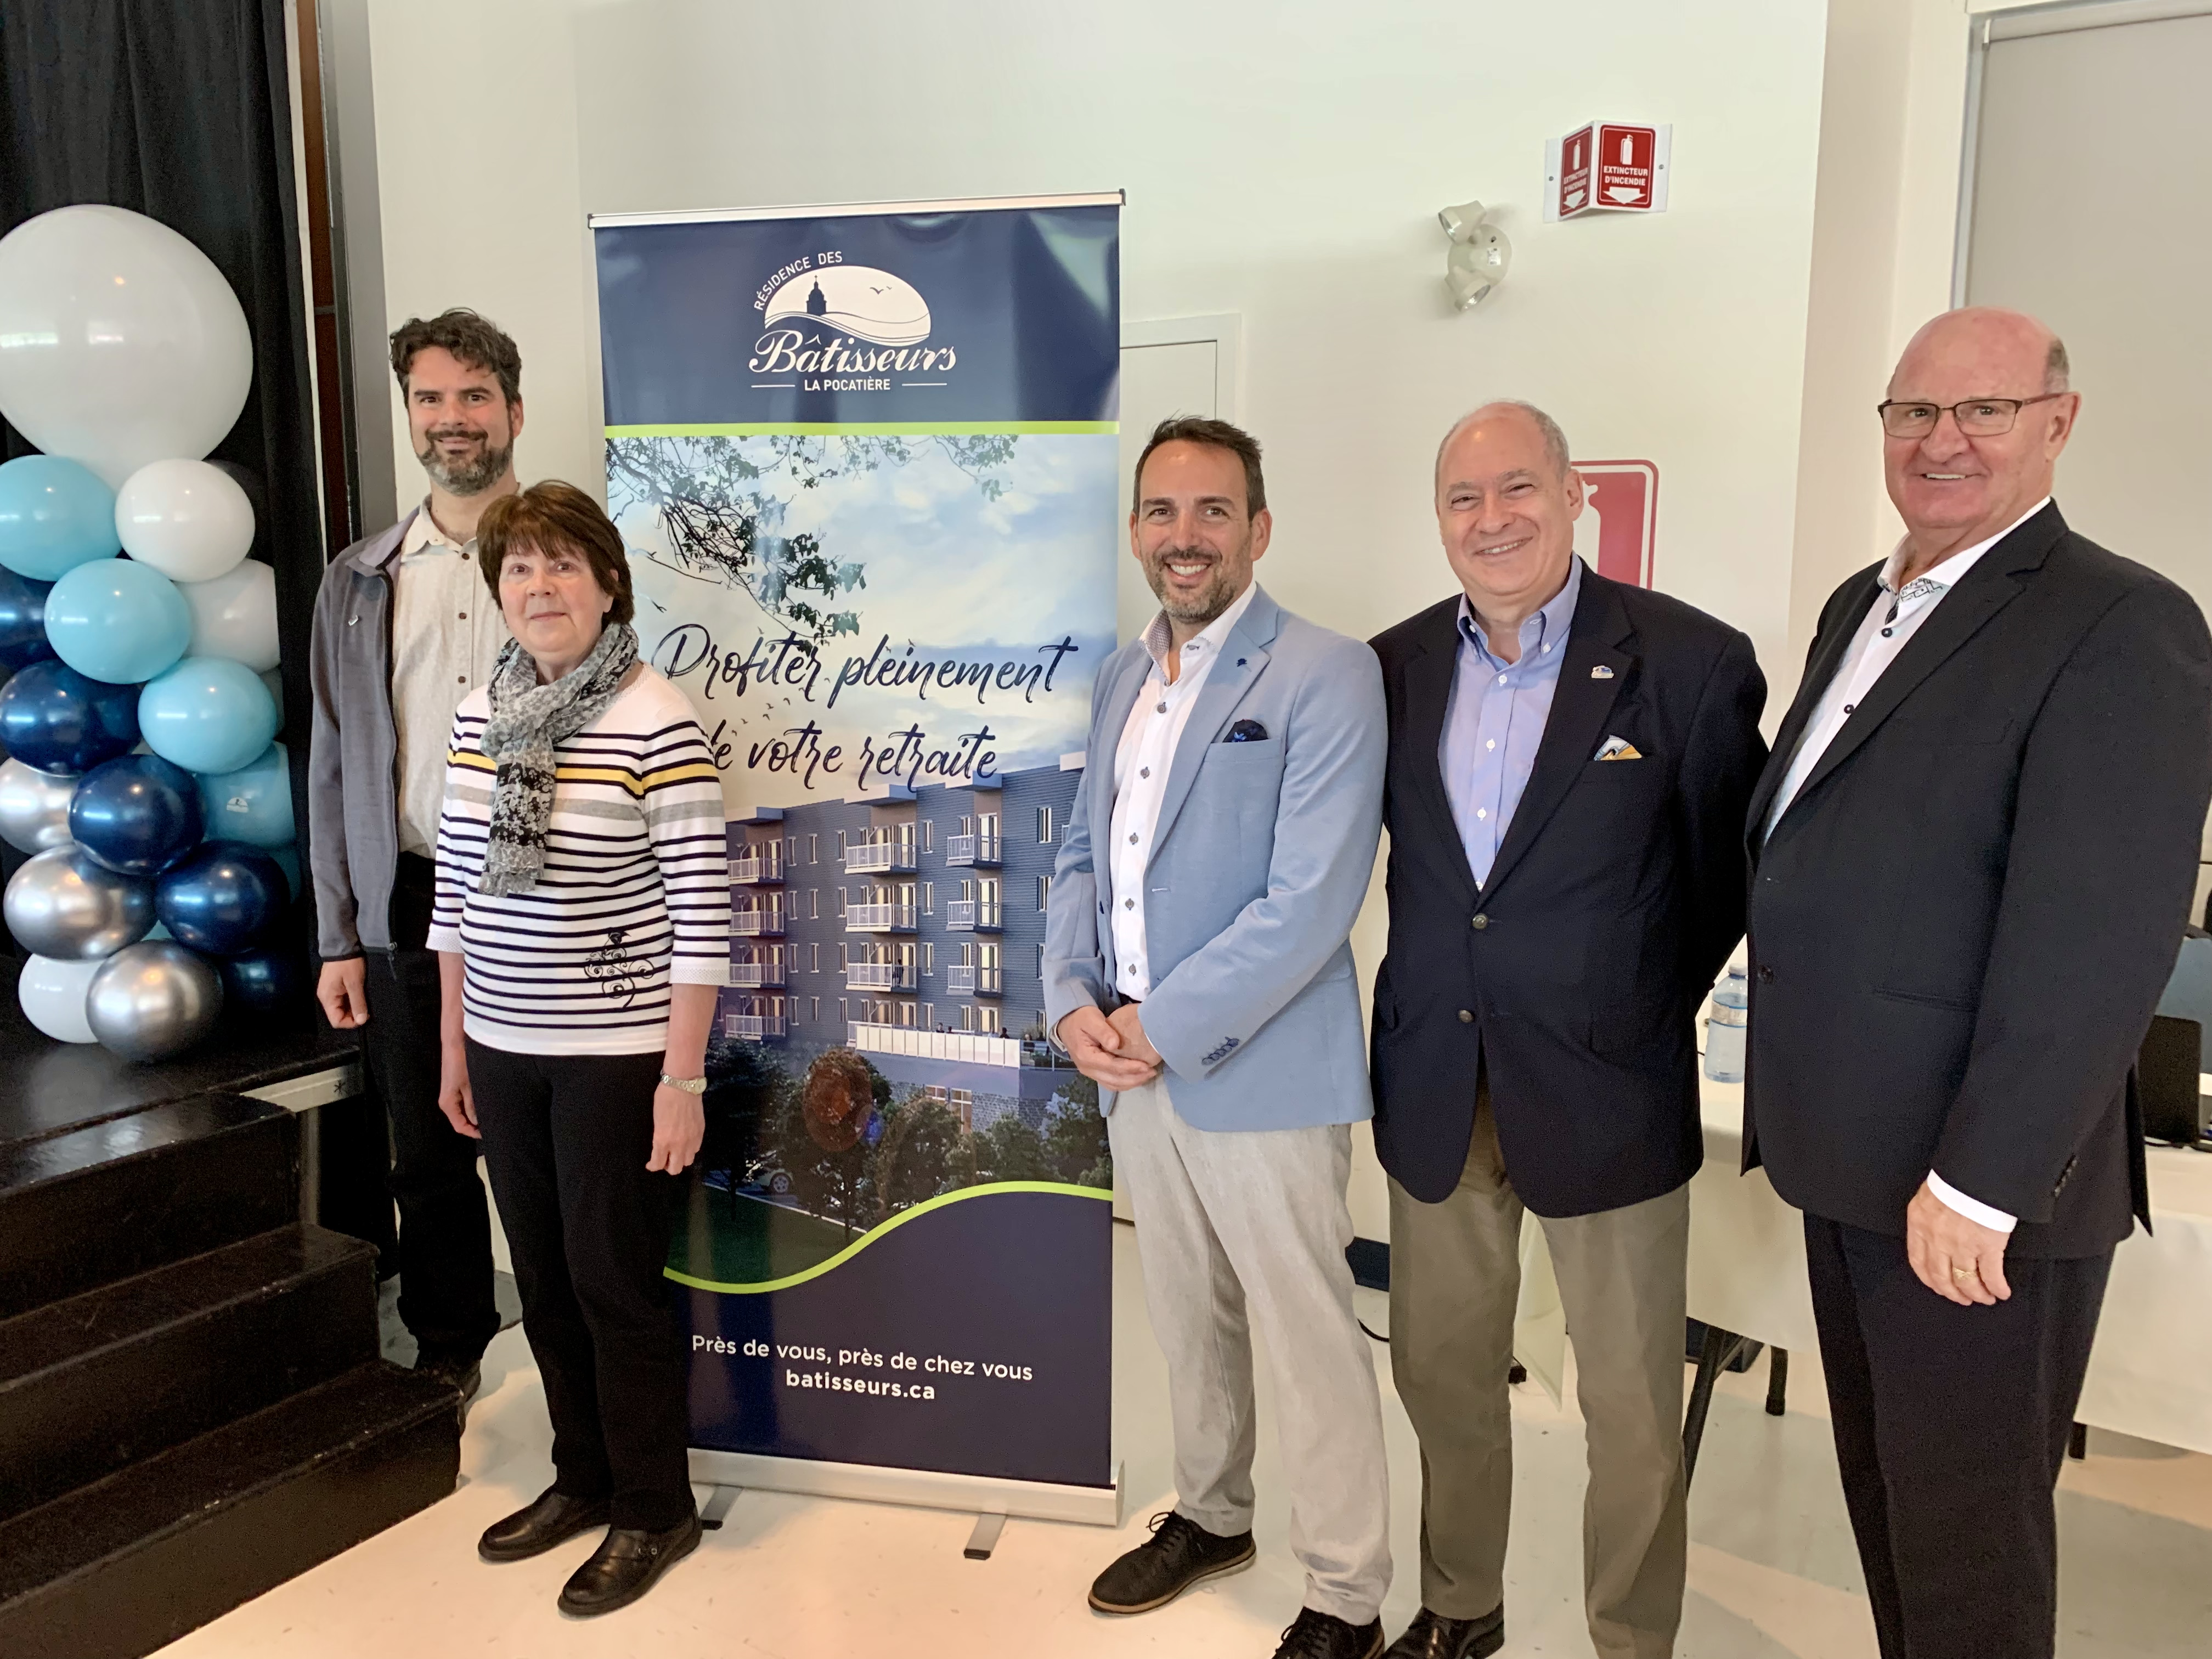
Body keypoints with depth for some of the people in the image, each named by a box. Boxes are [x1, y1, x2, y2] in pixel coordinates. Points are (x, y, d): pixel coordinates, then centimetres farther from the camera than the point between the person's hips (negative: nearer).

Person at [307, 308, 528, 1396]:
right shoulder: (359, 580, 10)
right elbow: (332, 765, 11)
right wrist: (338, 938, 6)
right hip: (407, 907, 3)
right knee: (429, 1155, 13)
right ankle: (447, 1355, 32)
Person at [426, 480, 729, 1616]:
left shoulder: (656, 724, -15)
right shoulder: (479, 717, 5)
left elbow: (702, 909, -15)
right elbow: (455, 891, 12)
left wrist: (683, 1077, -15)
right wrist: (453, 1042, 13)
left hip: (617, 1054, -6)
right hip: (504, 1049, 6)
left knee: (615, 1283, 5)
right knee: (542, 1277, 17)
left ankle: (654, 1512, 25)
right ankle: (583, 1480, 37)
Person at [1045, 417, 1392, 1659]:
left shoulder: (1325, 677, -13)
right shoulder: (1123, 677, 10)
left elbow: (1310, 904, -20)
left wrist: (1164, 1025, -17)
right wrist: (1072, 999, -3)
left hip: (1262, 1077, -7)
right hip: (1134, 1073, 7)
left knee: (1312, 1342, 6)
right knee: (1189, 1318, 22)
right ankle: (1211, 1515, 44)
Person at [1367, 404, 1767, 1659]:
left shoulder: (1691, 662, -11)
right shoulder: (1396, 667, 2)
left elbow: (1731, 872, -2)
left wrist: (1646, 1010, 2)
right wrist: (1435, 994, 8)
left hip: (1607, 1090, -4)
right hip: (1436, 1088, 4)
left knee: (1633, 1411, 10)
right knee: (1442, 1371, 19)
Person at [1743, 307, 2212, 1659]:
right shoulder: (1861, 605, 11)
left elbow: (2096, 942, -22)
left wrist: (1978, 1183, -21)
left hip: (1975, 1187, -7)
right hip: (1851, 1157, 8)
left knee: (1965, 1532, 9)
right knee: (1886, 1493, 21)